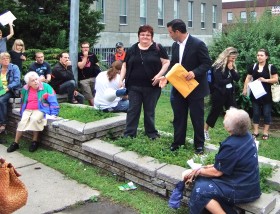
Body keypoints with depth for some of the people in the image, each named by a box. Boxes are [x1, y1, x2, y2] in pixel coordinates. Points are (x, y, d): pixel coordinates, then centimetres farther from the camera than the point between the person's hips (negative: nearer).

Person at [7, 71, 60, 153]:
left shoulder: (46, 87, -4)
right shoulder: (25, 89, 8)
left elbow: (53, 101, -5)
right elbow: (23, 102, 26)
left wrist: (53, 114, -11)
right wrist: (22, 111, 22)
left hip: (40, 110, -3)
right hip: (28, 110, 4)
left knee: (34, 119, -34)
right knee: (22, 121, -25)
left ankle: (35, 141, -16)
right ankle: (15, 143, -13)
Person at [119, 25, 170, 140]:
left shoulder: (158, 48, 1)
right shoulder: (132, 49, 8)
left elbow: (166, 62, -2)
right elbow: (125, 65, 11)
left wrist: (159, 75, -15)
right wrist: (121, 79, 0)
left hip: (152, 86, -2)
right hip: (134, 87, 2)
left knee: (149, 111, 10)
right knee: (132, 110, 3)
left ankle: (151, 133, 25)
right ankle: (129, 134, 9)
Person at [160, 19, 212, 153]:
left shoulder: (198, 44, -15)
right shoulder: (175, 45, 7)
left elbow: (207, 63, -14)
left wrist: (194, 73, -28)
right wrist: (167, 77, -4)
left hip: (195, 88, -6)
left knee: (197, 117, 6)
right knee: (179, 117, 12)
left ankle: (199, 144, 19)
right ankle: (178, 142, 24)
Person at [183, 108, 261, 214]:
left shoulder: (231, 146, -28)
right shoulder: (246, 135, -1)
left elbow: (217, 172, -15)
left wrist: (199, 171, 0)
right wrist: (213, 166, 8)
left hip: (242, 190, -9)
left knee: (200, 190, -13)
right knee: (202, 179, 7)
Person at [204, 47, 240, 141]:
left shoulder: (232, 66, 9)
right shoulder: (218, 66, -14)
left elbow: (237, 78, 2)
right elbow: (219, 82, -19)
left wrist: (231, 69, -13)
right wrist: (230, 79, -5)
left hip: (229, 93, 7)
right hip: (219, 93, -7)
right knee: (215, 112, 4)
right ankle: (205, 131, 19)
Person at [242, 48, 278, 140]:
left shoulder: (271, 67, -3)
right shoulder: (253, 67, 6)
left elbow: (276, 79, -6)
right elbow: (248, 78, 9)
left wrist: (265, 80, -18)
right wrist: (245, 89, 2)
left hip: (266, 94, -3)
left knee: (266, 113, 3)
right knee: (256, 112, 8)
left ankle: (265, 132, 13)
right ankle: (255, 131, 16)